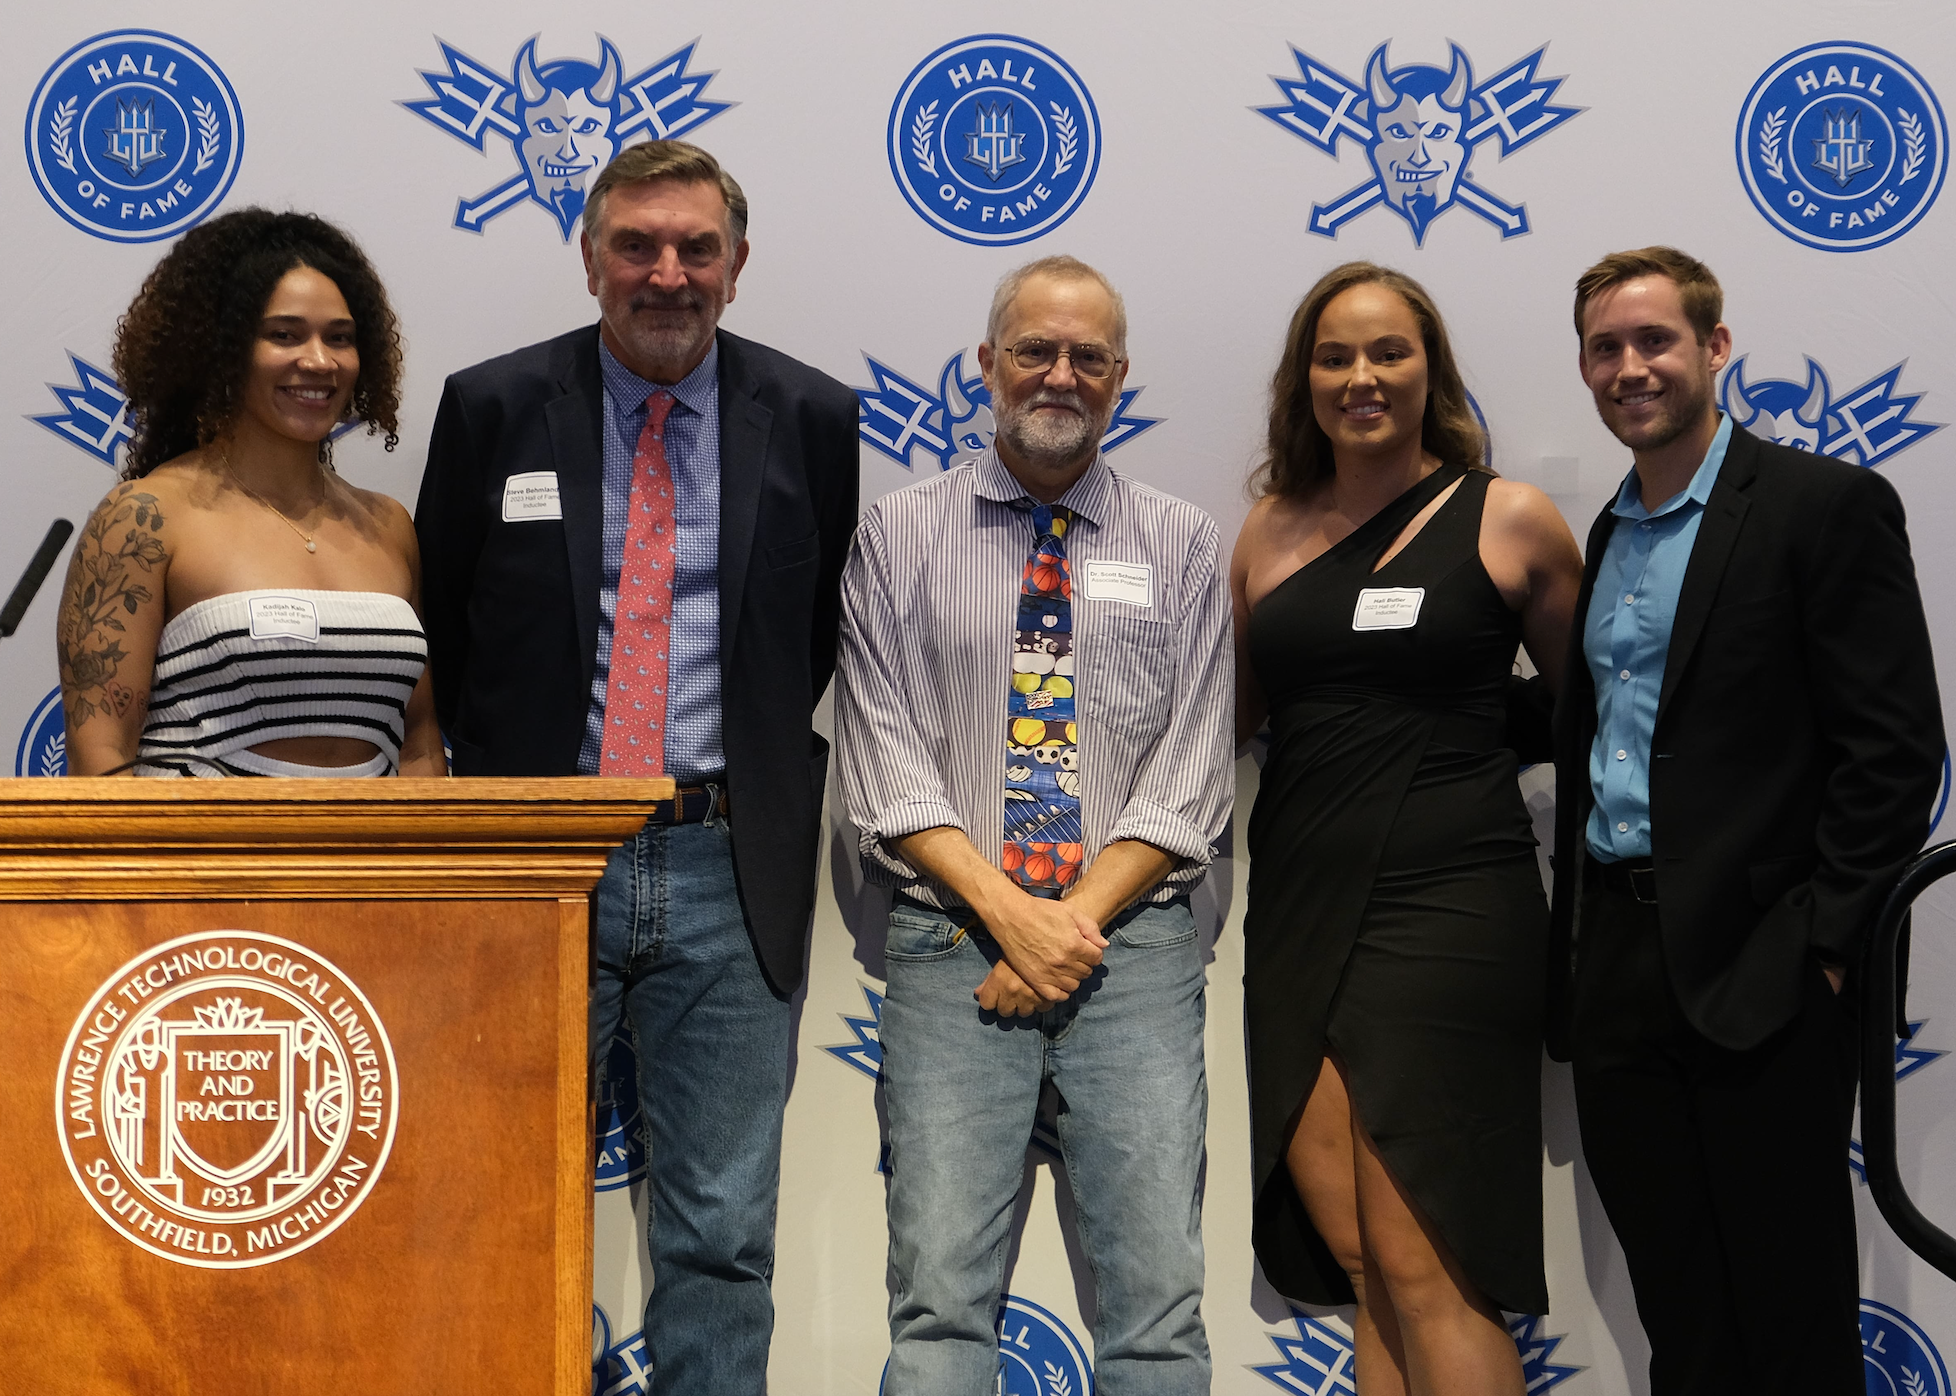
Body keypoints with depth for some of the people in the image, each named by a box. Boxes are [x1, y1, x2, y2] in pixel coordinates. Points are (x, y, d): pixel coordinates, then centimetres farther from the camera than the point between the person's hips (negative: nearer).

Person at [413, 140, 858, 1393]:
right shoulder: (493, 408, 2)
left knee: (722, 1238, 5)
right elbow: (436, 639, 9)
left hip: (731, 872, 0)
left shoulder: (812, 419, 3)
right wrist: (495, 782, 4)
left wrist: (775, 767, 6)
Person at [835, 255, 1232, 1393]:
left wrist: (1079, 922, -8)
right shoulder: (899, 539, 9)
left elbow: (1188, 779, 4)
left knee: (1159, 1297, -3)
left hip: (1132, 937, 1)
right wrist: (1009, 913, -10)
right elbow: (887, 765, 1)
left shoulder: (1182, 547, 10)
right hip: (953, 943, 0)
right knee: (942, 1297, -5)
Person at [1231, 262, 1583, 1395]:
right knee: (1358, 1265, 6)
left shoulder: (1508, 518, 0)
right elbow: (1227, 711, 21)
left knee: (1420, 1266, -7)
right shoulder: (1274, 528, 11)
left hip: (1446, 907, -4)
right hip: (1300, 909, 5)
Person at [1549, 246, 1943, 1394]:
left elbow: (1896, 747, -11)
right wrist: (1575, 942, 12)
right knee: (1672, 1296, 13)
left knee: (1785, 1303, 2)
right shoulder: (1610, 535, 16)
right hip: (1618, 964, 7)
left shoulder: (1827, 505, -6)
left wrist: (1819, 941, -15)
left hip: (1756, 972, -6)